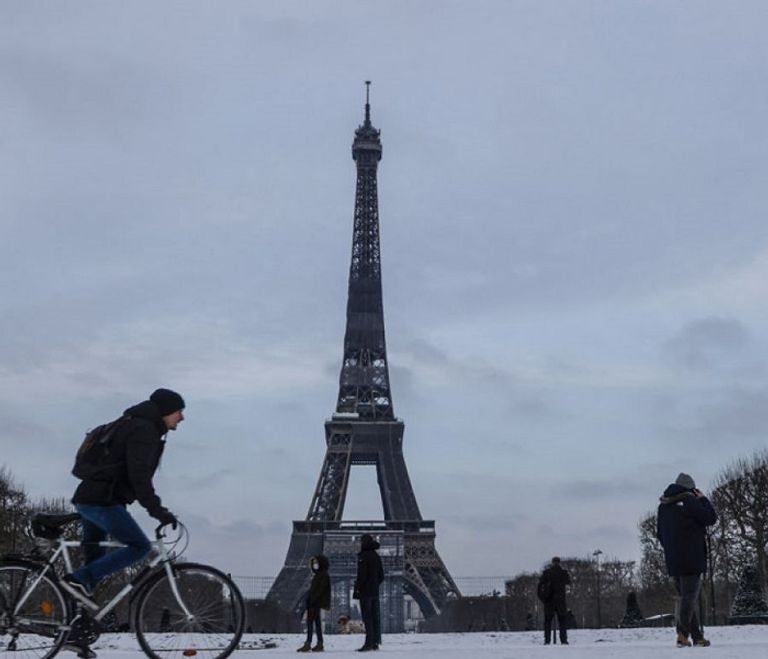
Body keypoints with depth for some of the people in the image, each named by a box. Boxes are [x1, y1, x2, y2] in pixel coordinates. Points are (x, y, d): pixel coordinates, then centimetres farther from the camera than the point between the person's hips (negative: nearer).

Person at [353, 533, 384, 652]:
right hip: (375, 591, 7)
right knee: (375, 617, 8)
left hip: (365, 592, -7)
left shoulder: (363, 556, -12)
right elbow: (381, 576, 14)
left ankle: (369, 643, -7)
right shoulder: (377, 556, 11)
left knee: (367, 617, -6)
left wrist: (356, 590, -12)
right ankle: (376, 643, 10)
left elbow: (361, 575, -17)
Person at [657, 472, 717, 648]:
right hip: (691, 559, -7)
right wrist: (703, 499, 6)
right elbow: (711, 518, -6)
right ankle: (683, 634, -16)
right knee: (690, 595, -7)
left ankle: (697, 636, 13)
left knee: (685, 596, 11)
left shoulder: (663, 505, 14)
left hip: (672, 560, 7)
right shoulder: (689, 501, -10)